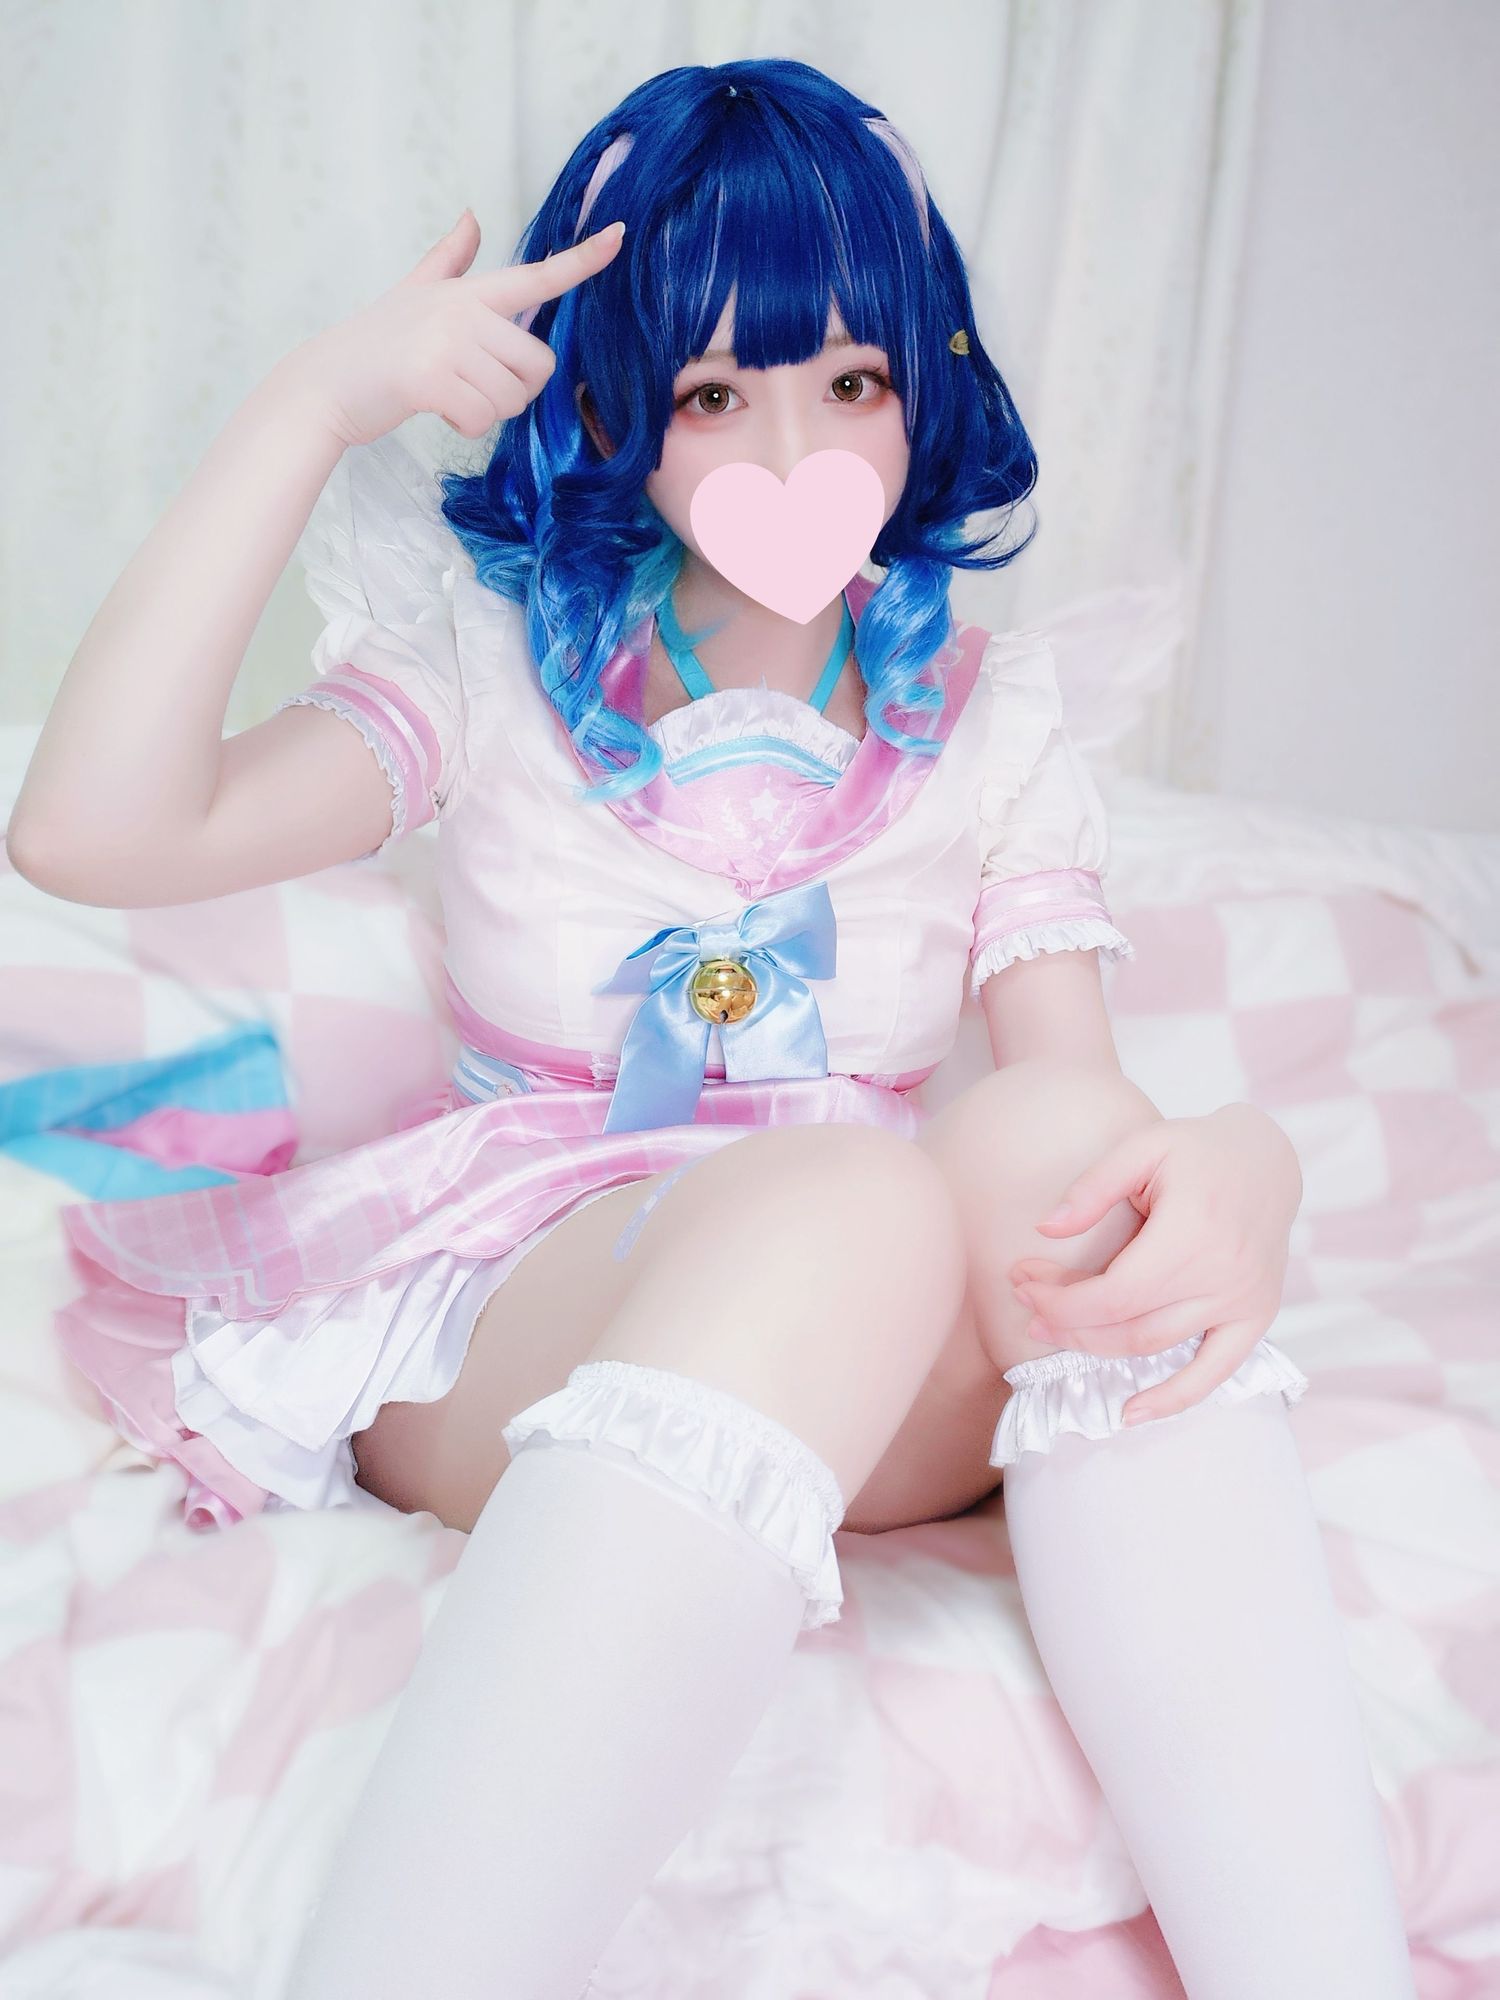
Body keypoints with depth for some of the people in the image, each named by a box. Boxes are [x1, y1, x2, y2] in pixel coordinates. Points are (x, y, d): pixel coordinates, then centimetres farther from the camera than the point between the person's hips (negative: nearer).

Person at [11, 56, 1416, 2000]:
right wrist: (318, 401, -11)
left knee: (1043, 1143, -32)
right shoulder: (501, 669, 5)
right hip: (510, 1327, -2)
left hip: (895, 1373, 2)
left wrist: (1235, 1173, -29)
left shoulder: (986, 717, 10)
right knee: (850, 1199, -36)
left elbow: (1082, 1088, -3)